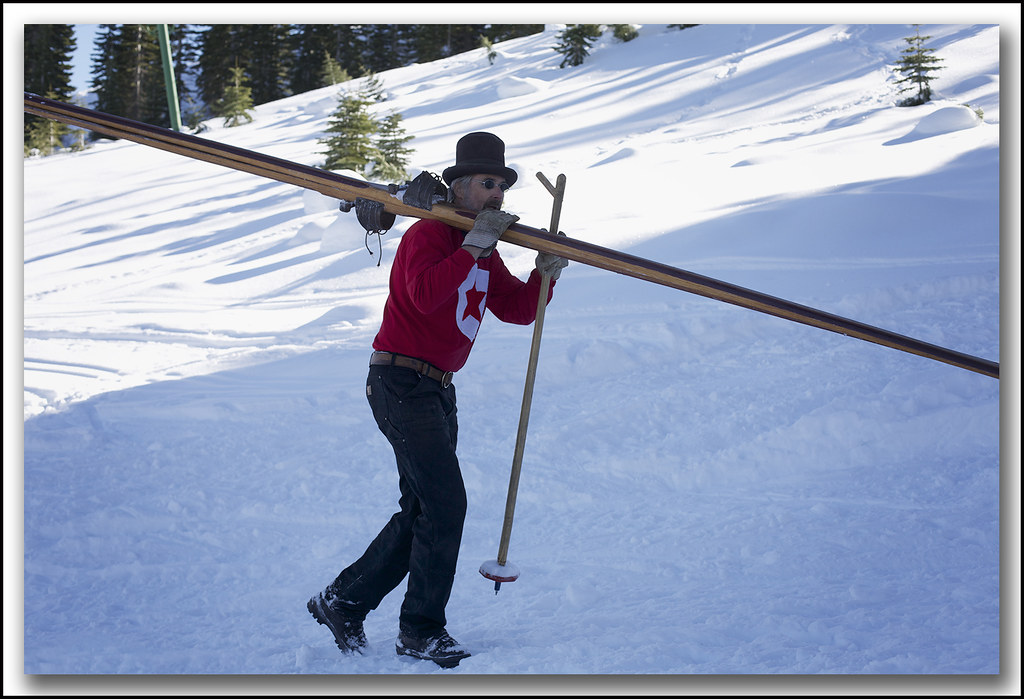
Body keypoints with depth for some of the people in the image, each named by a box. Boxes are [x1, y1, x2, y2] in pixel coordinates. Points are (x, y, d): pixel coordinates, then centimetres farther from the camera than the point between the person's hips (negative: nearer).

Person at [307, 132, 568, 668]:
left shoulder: (486, 255, 16)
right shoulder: (428, 235, -12)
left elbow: (517, 309, 11)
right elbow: (425, 294, -32)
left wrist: (545, 273, -7)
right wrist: (474, 245, -29)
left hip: (437, 390, 10)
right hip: (401, 380, -10)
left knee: (421, 513, 11)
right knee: (444, 504, -13)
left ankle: (343, 603, 21)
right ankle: (421, 630, -4)